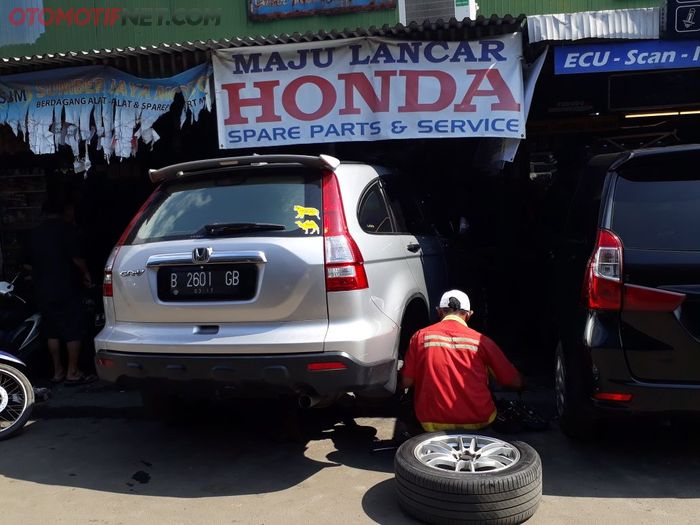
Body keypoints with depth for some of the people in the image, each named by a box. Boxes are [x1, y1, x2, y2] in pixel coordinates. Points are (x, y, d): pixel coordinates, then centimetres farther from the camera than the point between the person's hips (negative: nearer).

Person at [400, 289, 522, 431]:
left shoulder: (421, 336, -4)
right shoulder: (481, 341, -5)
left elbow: (406, 382, -1)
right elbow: (516, 382, 0)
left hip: (432, 424, -1)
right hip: (478, 422, 2)